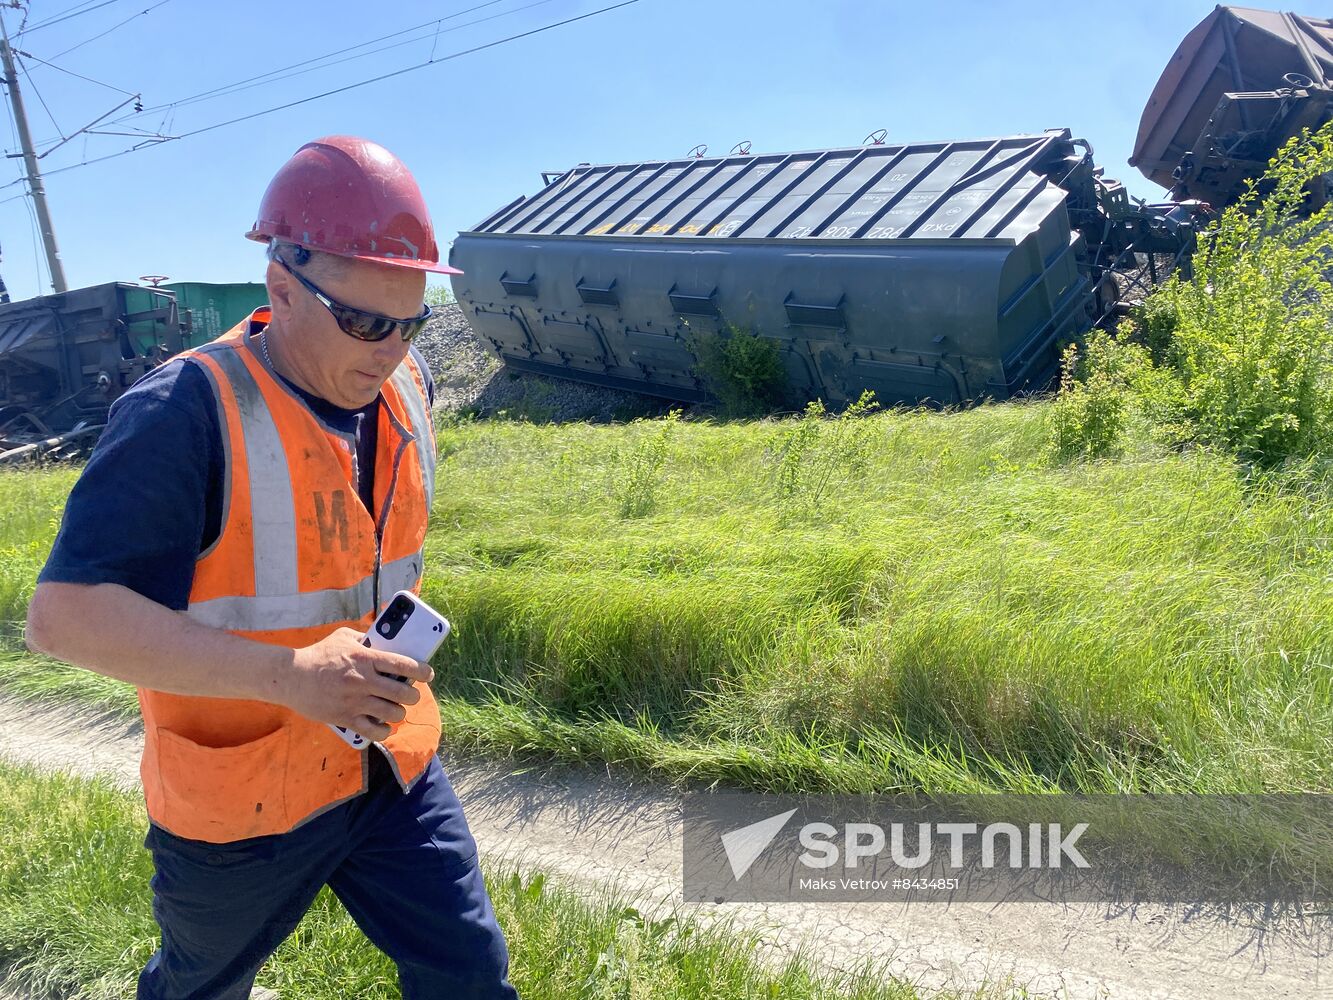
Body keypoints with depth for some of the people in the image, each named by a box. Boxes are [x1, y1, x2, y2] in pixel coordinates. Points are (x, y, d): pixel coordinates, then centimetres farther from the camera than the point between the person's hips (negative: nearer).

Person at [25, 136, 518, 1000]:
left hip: (394, 768, 5)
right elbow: (66, 614, -28)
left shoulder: (406, 385, -3)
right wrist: (287, 674, -33)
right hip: (242, 800, -4)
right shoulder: (186, 415, -24)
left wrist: (399, 638, 8)